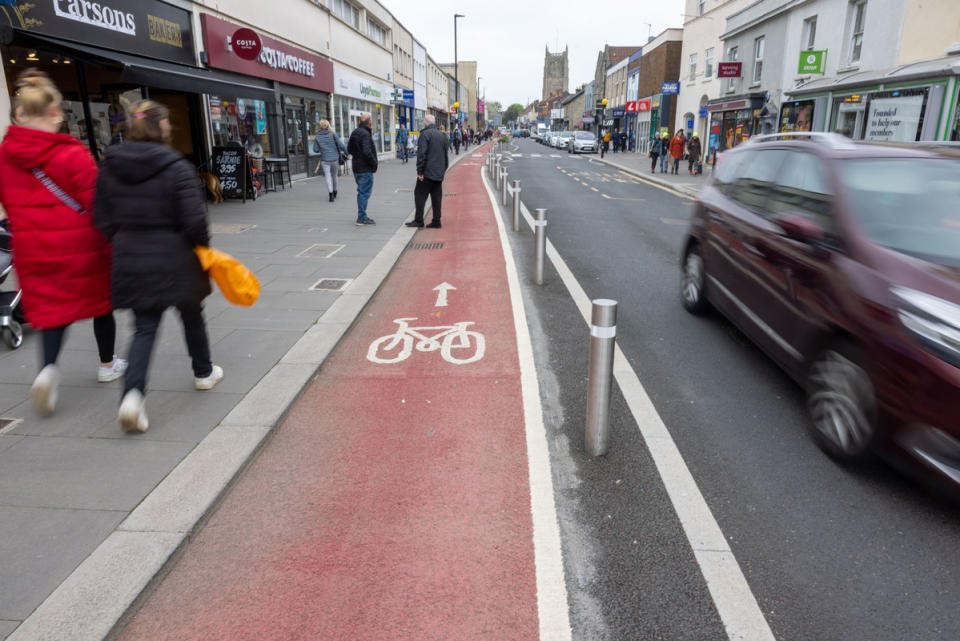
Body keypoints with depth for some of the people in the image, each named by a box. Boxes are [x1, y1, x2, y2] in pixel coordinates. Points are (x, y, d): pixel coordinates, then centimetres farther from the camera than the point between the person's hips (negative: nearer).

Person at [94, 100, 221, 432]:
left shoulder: (109, 167, 2)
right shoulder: (177, 167, -14)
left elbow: (102, 219, 5)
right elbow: (194, 220, -17)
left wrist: (126, 242, 17)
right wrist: (203, 246, 2)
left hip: (131, 261, 4)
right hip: (174, 259, -3)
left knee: (144, 328, 7)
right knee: (191, 316, 19)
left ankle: (133, 394, -11)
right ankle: (203, 373, 36)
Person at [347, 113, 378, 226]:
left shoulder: (355, 133, 12)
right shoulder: (365, 134, -17)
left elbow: (349, 149, 20)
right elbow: (367, 152, -26)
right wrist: (374, 164, -15)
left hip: (356, 168, 9)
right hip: (365, 169, -9)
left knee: (361, 192, 17)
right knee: (364, 192, -4)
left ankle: (361, 216, 24)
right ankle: (362, 218, -1)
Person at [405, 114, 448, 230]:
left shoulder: (425, 134, -8)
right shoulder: (442, 135, 15)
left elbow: (421, 154, -16)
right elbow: (446, 156, 20)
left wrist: (419, 171, -14)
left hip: (427, 172, -7)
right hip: (439, 173, 7)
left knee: (420, 195, -2)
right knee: (437, 197, 8)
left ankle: (418, 220, -4)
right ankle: (436, 221, 9)